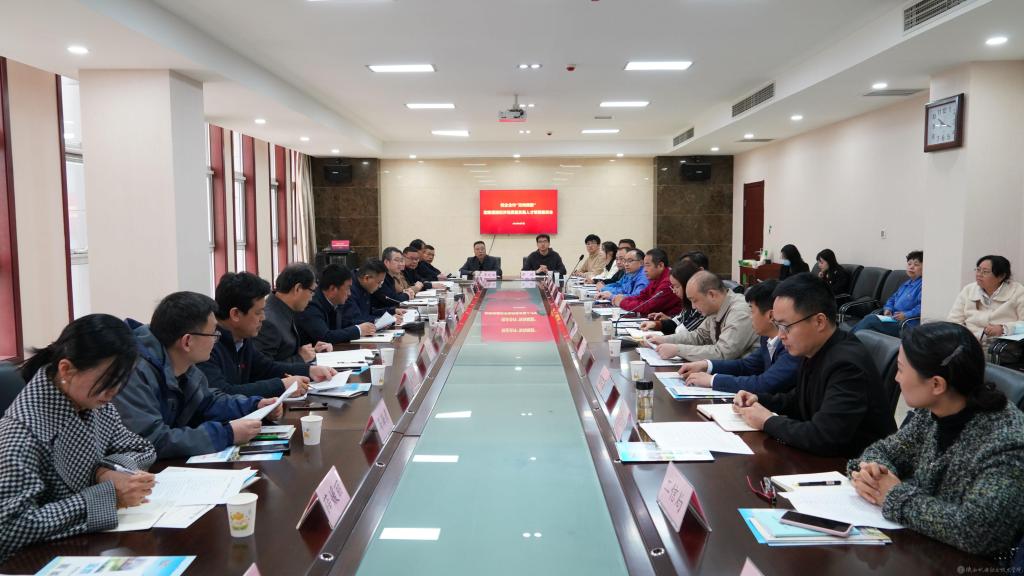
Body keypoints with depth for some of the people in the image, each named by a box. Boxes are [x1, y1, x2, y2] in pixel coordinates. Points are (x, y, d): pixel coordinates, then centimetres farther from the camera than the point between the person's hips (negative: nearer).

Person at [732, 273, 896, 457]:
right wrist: (758, 400, 2)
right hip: (825, 457, 7)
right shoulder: (813, 350, 1)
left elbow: (822, 439, -32)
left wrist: (768, 422, -18)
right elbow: (800, 400, 18)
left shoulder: (847, 365, -26)